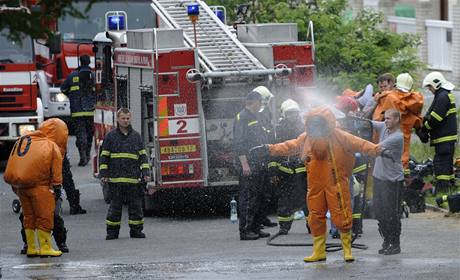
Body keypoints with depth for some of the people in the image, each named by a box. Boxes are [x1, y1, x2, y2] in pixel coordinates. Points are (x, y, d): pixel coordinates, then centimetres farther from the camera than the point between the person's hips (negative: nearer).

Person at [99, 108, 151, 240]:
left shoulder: (136, 136, 11)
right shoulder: (111, 136, 6)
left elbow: (143, 155, 12)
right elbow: (104, 156, 7)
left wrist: (145, 172, 3)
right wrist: (103, 174, 0)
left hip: (133, 178, 2)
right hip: (115, 178, -2)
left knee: (135, 205, 2)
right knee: (115, 205, 0)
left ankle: (136, 230, 10)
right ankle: (112, 231, 6)